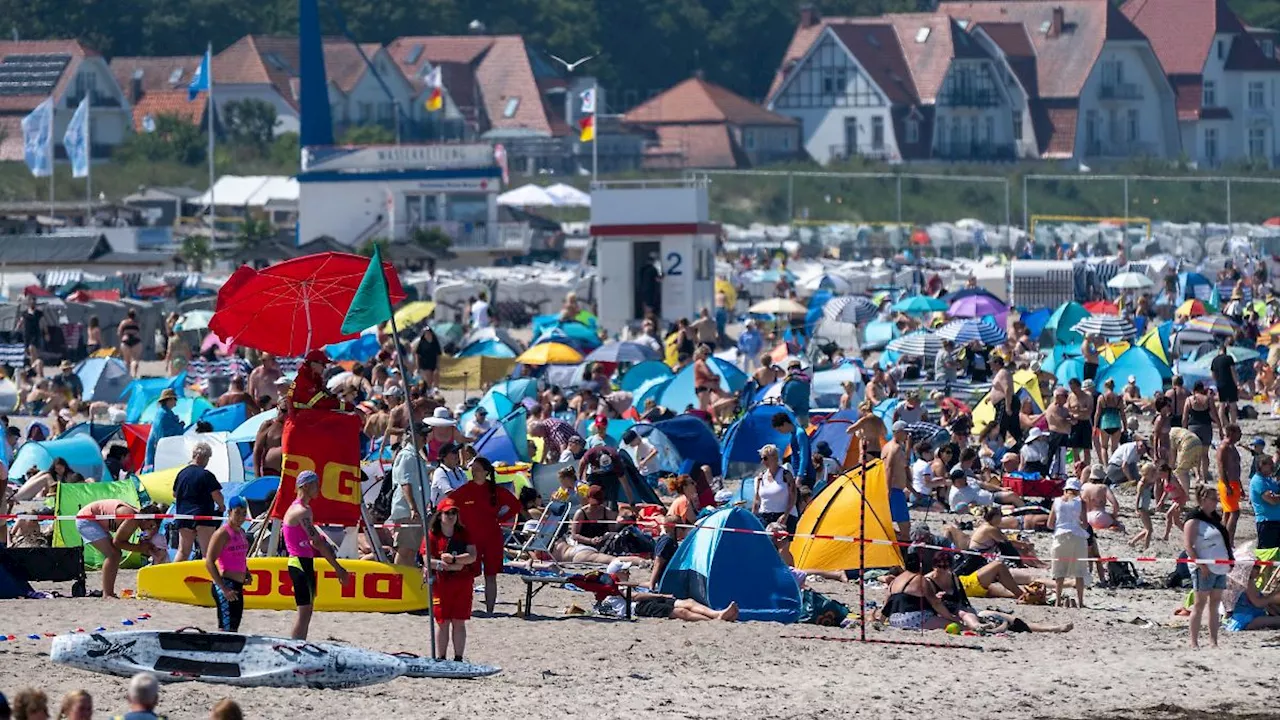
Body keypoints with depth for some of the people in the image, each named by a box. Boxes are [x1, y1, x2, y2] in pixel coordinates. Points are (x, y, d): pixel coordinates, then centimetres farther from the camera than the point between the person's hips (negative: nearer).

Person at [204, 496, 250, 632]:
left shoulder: (242, 533, 14)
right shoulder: (223, 533, -11)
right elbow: (209, 562, -17)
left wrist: (246, 573, 10)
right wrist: (224, 589, -23)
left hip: (237, 586, 9)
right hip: (225, 585, -9)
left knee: (234, 629, 11)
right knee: (227, 628, -14)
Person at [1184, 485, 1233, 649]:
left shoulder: (1215, 518, 16)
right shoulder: (1194, 520, -9)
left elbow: (1225, 541, 26)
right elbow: (1188, 546, -15)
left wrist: (1229, 561, 15)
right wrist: (1200, 564, -22)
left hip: (1220, 567, 8)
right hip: (1204, 568, -8)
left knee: (1215, 604, 8)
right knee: (1200, 604, -6)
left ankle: (1213, 641, 11)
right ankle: (1194, 642, -4)